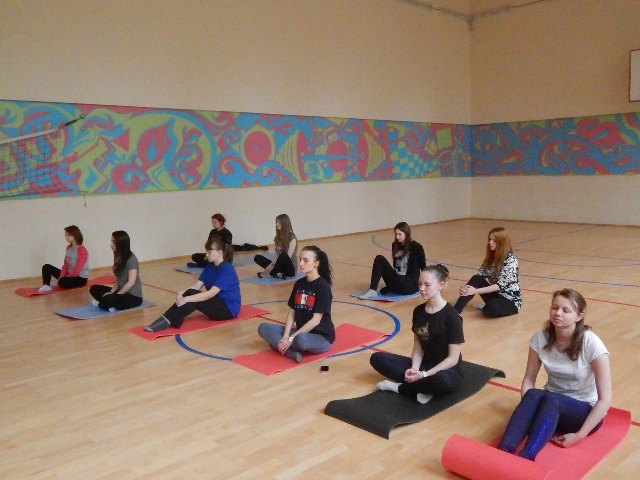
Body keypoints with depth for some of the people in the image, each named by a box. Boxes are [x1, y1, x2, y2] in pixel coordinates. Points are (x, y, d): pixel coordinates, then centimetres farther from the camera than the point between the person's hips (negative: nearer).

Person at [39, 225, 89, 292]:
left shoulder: (82, 250, -17)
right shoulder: (69, 248, 9)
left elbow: (77, 269, -21)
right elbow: (65, 264, 7)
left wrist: (65, 277, -17)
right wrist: (61, 276, -8)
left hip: (80, 278, -9)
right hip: (69, 274, 9)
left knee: (62, 282, -37)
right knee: (47, 267, 1)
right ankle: (46, 286, -19)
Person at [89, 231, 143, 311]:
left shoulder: (131, 259, -17)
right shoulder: (119, 258, 9)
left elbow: (131, 282, -21)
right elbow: (118, 280, 10)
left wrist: (117, 294, -17)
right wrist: (111, 292, -4)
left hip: (133, 297, -9)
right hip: (122, 292, 9)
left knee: (108, 300, -32)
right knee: (94, 288, 5)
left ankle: (100, 304, -1)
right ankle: (109, 303, -12)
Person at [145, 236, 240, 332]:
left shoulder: (227, 269, -21)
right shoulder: (210, 266, 7)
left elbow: (211, 293, -29)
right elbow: (197, 286, 0)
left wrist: (186, 299, -34)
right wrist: (182, 293, -20)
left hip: (229, 308, -8)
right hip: (215, 303, 8)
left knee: (193, 300, -27)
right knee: (191, 293, -17)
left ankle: (166, 322, -30)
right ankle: (167, 320, -29)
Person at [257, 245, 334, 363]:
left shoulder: (323, 286, -14)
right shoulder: (299, 284, 7)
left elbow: (316, 320, -18)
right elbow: (292, 313, 5)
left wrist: (291, 338, -20)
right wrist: (285, 337, -11)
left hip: (322, 337, -7)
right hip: (301, 332, 7)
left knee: (301, 339, -41)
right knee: (263, 328, -8)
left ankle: (279, 345, -12)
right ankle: (291, 351, -24)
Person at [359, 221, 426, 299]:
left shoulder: (416, 247, -8)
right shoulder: (395, 245, 9)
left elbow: (423, 266, 0)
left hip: (410, 285, -6)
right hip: (396, 280, 6)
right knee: (379, 259, -12)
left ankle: (383, 291, -12)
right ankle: (372, 290, -22)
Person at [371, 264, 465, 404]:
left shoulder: (452, 316, -17)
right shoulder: (418, 311, 0)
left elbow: (453, 358, -17)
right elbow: (417, 347, 4)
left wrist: (424, 375, -22)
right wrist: (414, 369, -16)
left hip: (448, 371, -6)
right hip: (424, 365, 6)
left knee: (442, 381, -43)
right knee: (377, 358, -9)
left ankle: (400, 387, -16)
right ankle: (422, 387, -17)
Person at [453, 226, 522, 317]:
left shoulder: (511, 260, -19)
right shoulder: (490, 257, 3)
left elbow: (500, 285, -26)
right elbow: (479, 275, 0)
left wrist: (475, 291, -34)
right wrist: (467, 286, -22)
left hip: (511, 300, -6)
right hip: (496, 294, 7)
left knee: (491, 308, -38)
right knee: (476, 279, -19)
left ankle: (486, 307, -2)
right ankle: (455, 310, -21)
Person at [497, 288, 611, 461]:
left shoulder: (591, 343, -19)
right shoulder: (541, 338, -8)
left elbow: (605, 399, -17)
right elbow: (529, 380, -2)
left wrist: (579, 435, -22)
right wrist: (527, 413, -19)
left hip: (585, 410, -3)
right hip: (550, 405, 3)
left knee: (550, 399, -36)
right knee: (533, 395, -32)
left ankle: (523, 459, -53)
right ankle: (503, 452, -47)